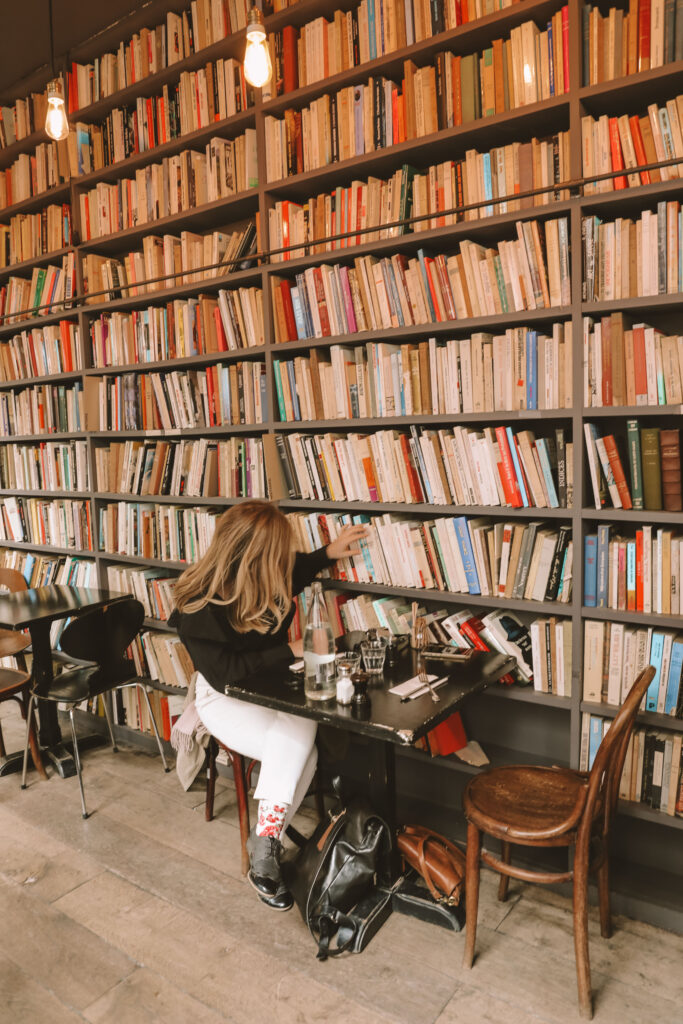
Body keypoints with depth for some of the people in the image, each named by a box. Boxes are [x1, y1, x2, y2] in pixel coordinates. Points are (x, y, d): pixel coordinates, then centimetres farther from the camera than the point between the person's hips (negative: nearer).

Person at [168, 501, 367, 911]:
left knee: (298, 748, -26)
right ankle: (265, 850, -8)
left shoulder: (264, 580, -7)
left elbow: (294, 574, 19)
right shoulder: (199, 607, -23)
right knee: (299, 752, -27)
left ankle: (264, 845, -8)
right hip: (225, 699, -5)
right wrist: (291, 651, -22)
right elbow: (225, 673, -21)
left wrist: (329, 552, 18)